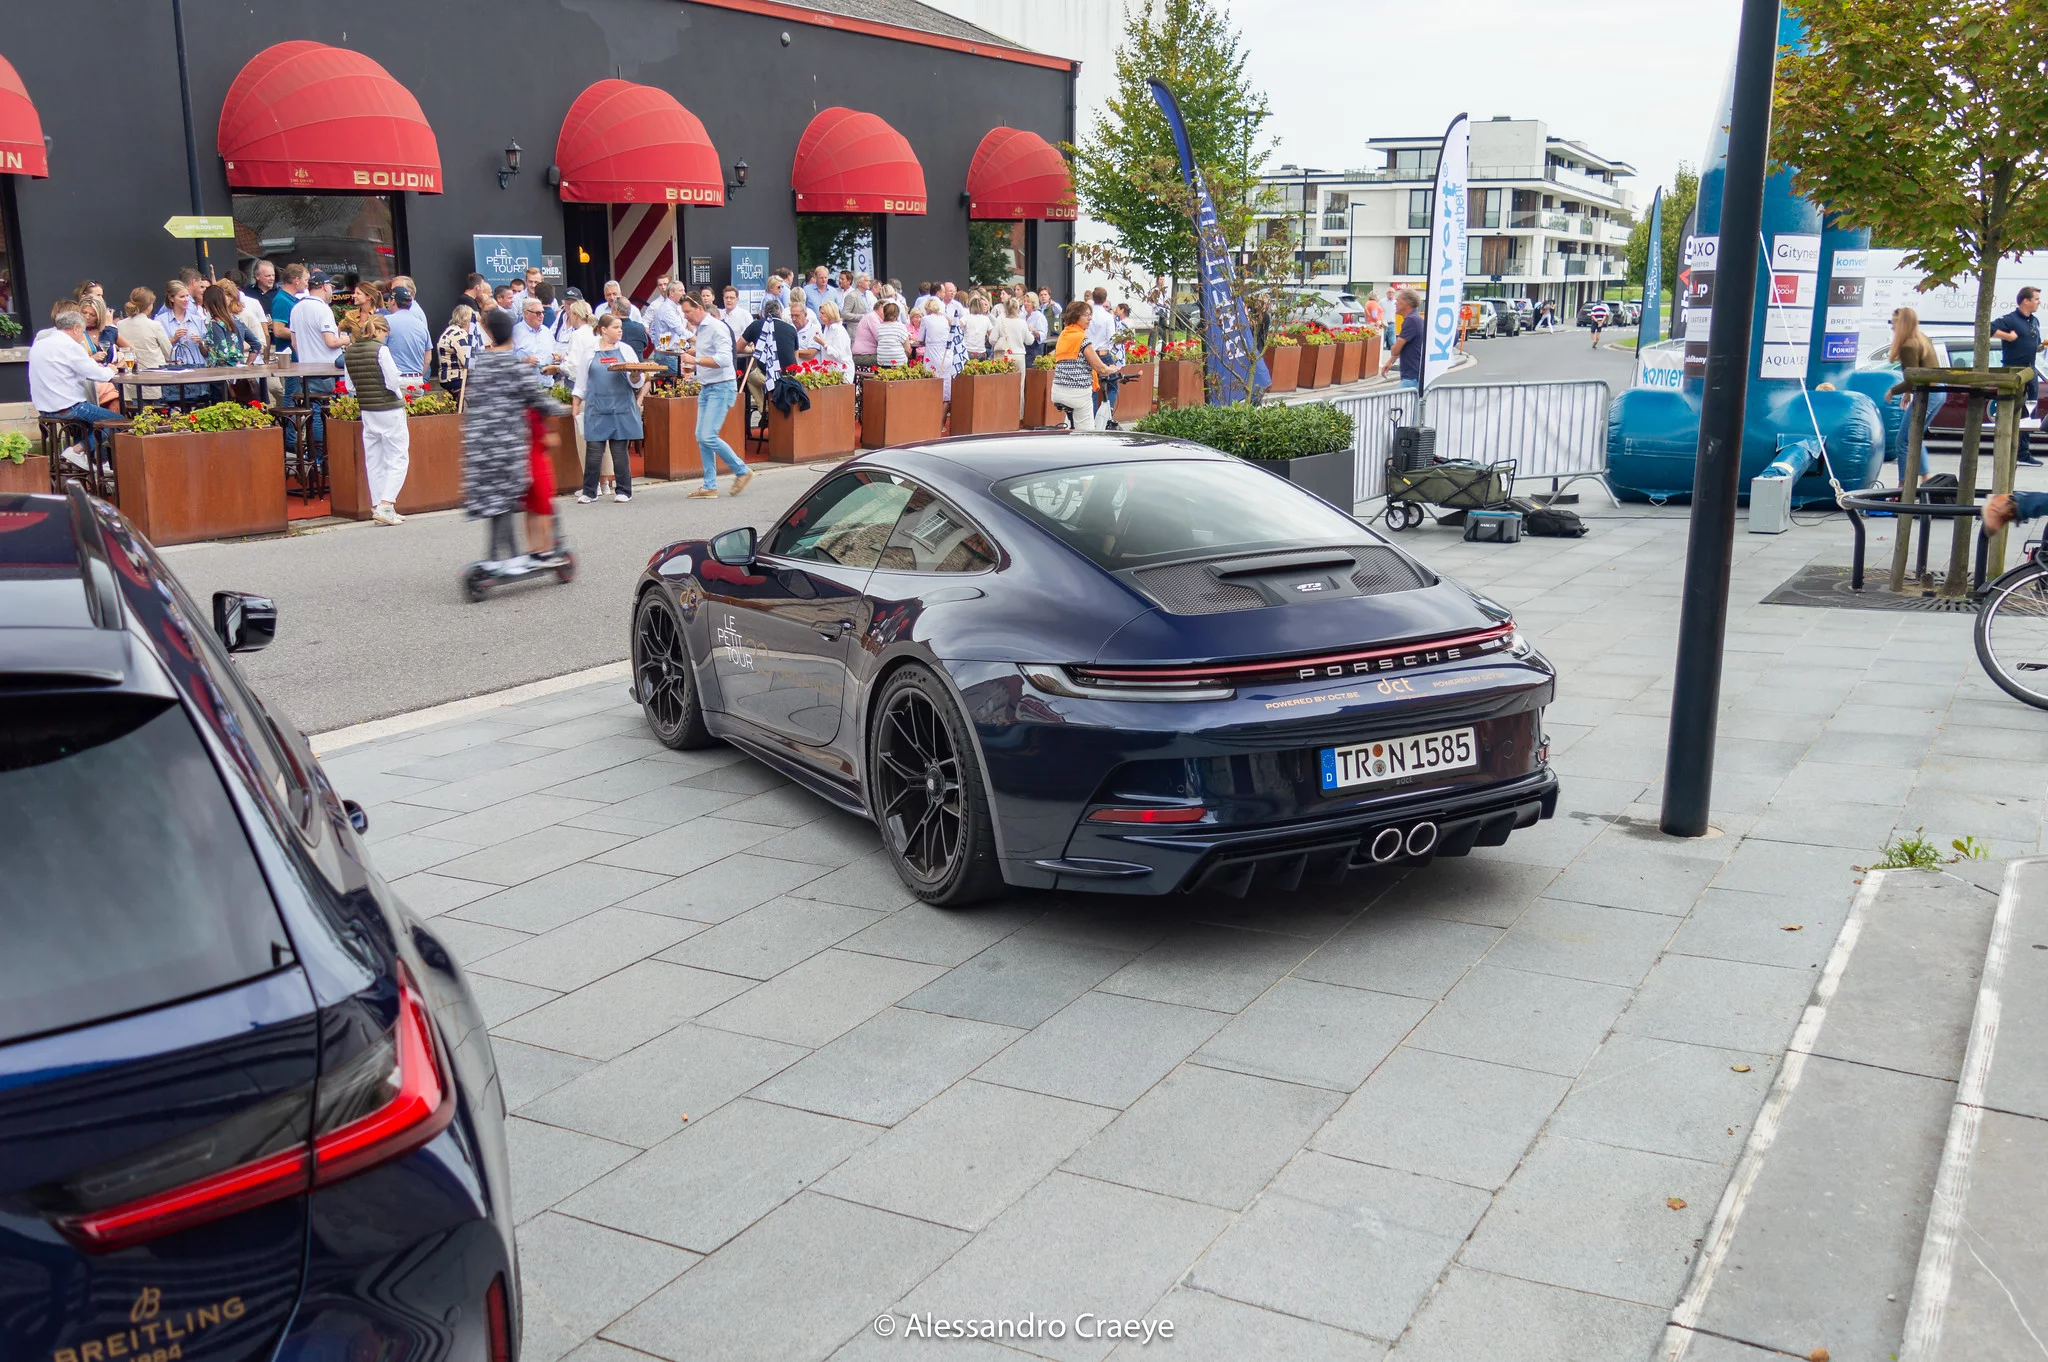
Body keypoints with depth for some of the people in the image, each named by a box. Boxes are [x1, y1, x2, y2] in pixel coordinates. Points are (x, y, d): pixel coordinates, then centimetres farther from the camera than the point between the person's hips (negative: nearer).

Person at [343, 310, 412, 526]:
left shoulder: (349, 352, 5)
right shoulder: (381, 350, -14)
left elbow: (350, 385, 10)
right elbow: (393, 381, -15)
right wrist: (400, 395, 4)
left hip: (366, 411, 6)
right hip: (389, 410, -6)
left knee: (373, 460, 12)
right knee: (397, 459, 0)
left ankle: (378, 507, 14)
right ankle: (385, 505, -11)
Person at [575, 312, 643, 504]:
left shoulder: (626, 350, 10)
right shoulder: (590, 351, 8)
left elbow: (637, 383, 7)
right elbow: (582, 381, 15)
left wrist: (635, 375, -15)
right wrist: (577, 404, 12)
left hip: (622, 409, 0)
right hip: (596, 409, 0)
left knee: (621, 451, 2)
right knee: (593, 451, -2)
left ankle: (624, 491, 12)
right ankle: (589, 492, 8)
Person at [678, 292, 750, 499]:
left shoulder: (717, 327, -15)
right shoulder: (700, 328, 13)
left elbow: (724, 359, -25)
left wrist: (696, 360, -24)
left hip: (721, 387, -10)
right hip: (706, 388, 10)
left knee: (709, 437, -14)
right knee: (701, 437, 6)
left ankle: (742, 472, 2)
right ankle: (710, 486, 11)